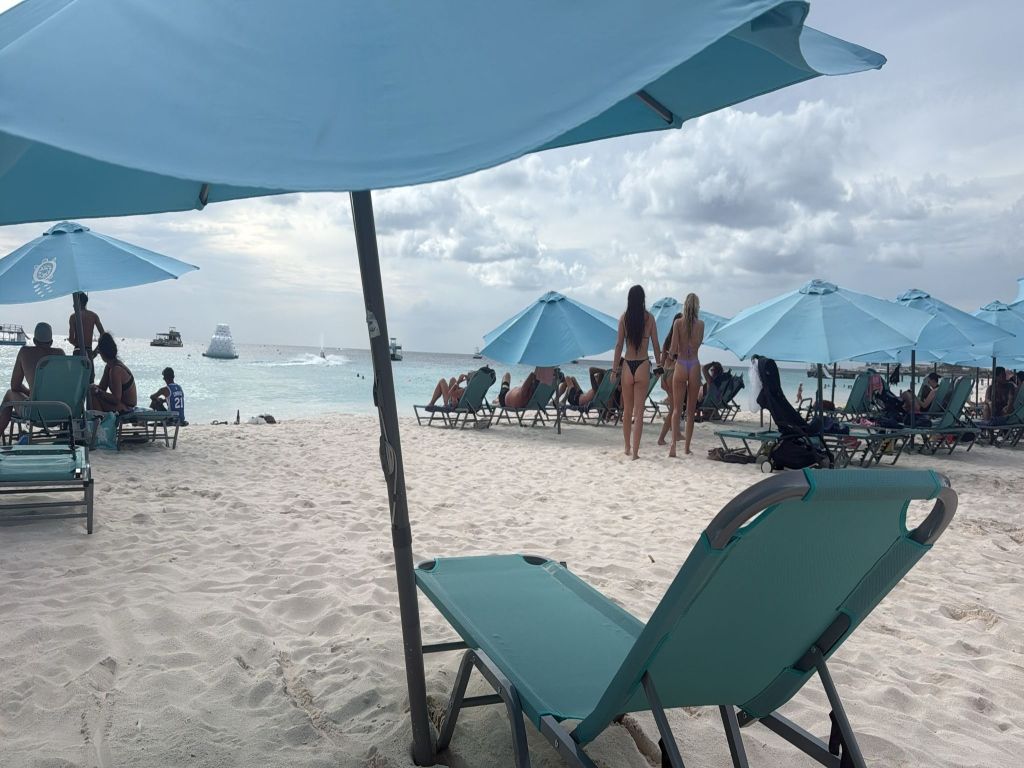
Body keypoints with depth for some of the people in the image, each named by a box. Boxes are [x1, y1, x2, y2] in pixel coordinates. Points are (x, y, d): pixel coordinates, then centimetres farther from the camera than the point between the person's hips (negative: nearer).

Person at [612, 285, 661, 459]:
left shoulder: (624, 318, -1)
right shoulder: (649, 317, -2)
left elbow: (619, 345, -1)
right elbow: (656, 345, 1)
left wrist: (615, 368, 4)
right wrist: (659, 365, 11)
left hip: (627, 366, 1)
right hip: (643, 366, -1)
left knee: (627, 410, 15)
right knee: (639, 411, 1)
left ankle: (627, 447, 25)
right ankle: (635, 451, -3)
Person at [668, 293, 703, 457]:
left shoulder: (678, 323, -4)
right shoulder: (701, 324, 0)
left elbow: (673, 348, -6)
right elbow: (699, 343, 10)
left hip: (681, 365, -1)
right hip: (695, 366, 1)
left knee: (677, 409, 1)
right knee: (691, 411, 10)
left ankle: (674, 444, -16)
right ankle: (687, 446, 13)